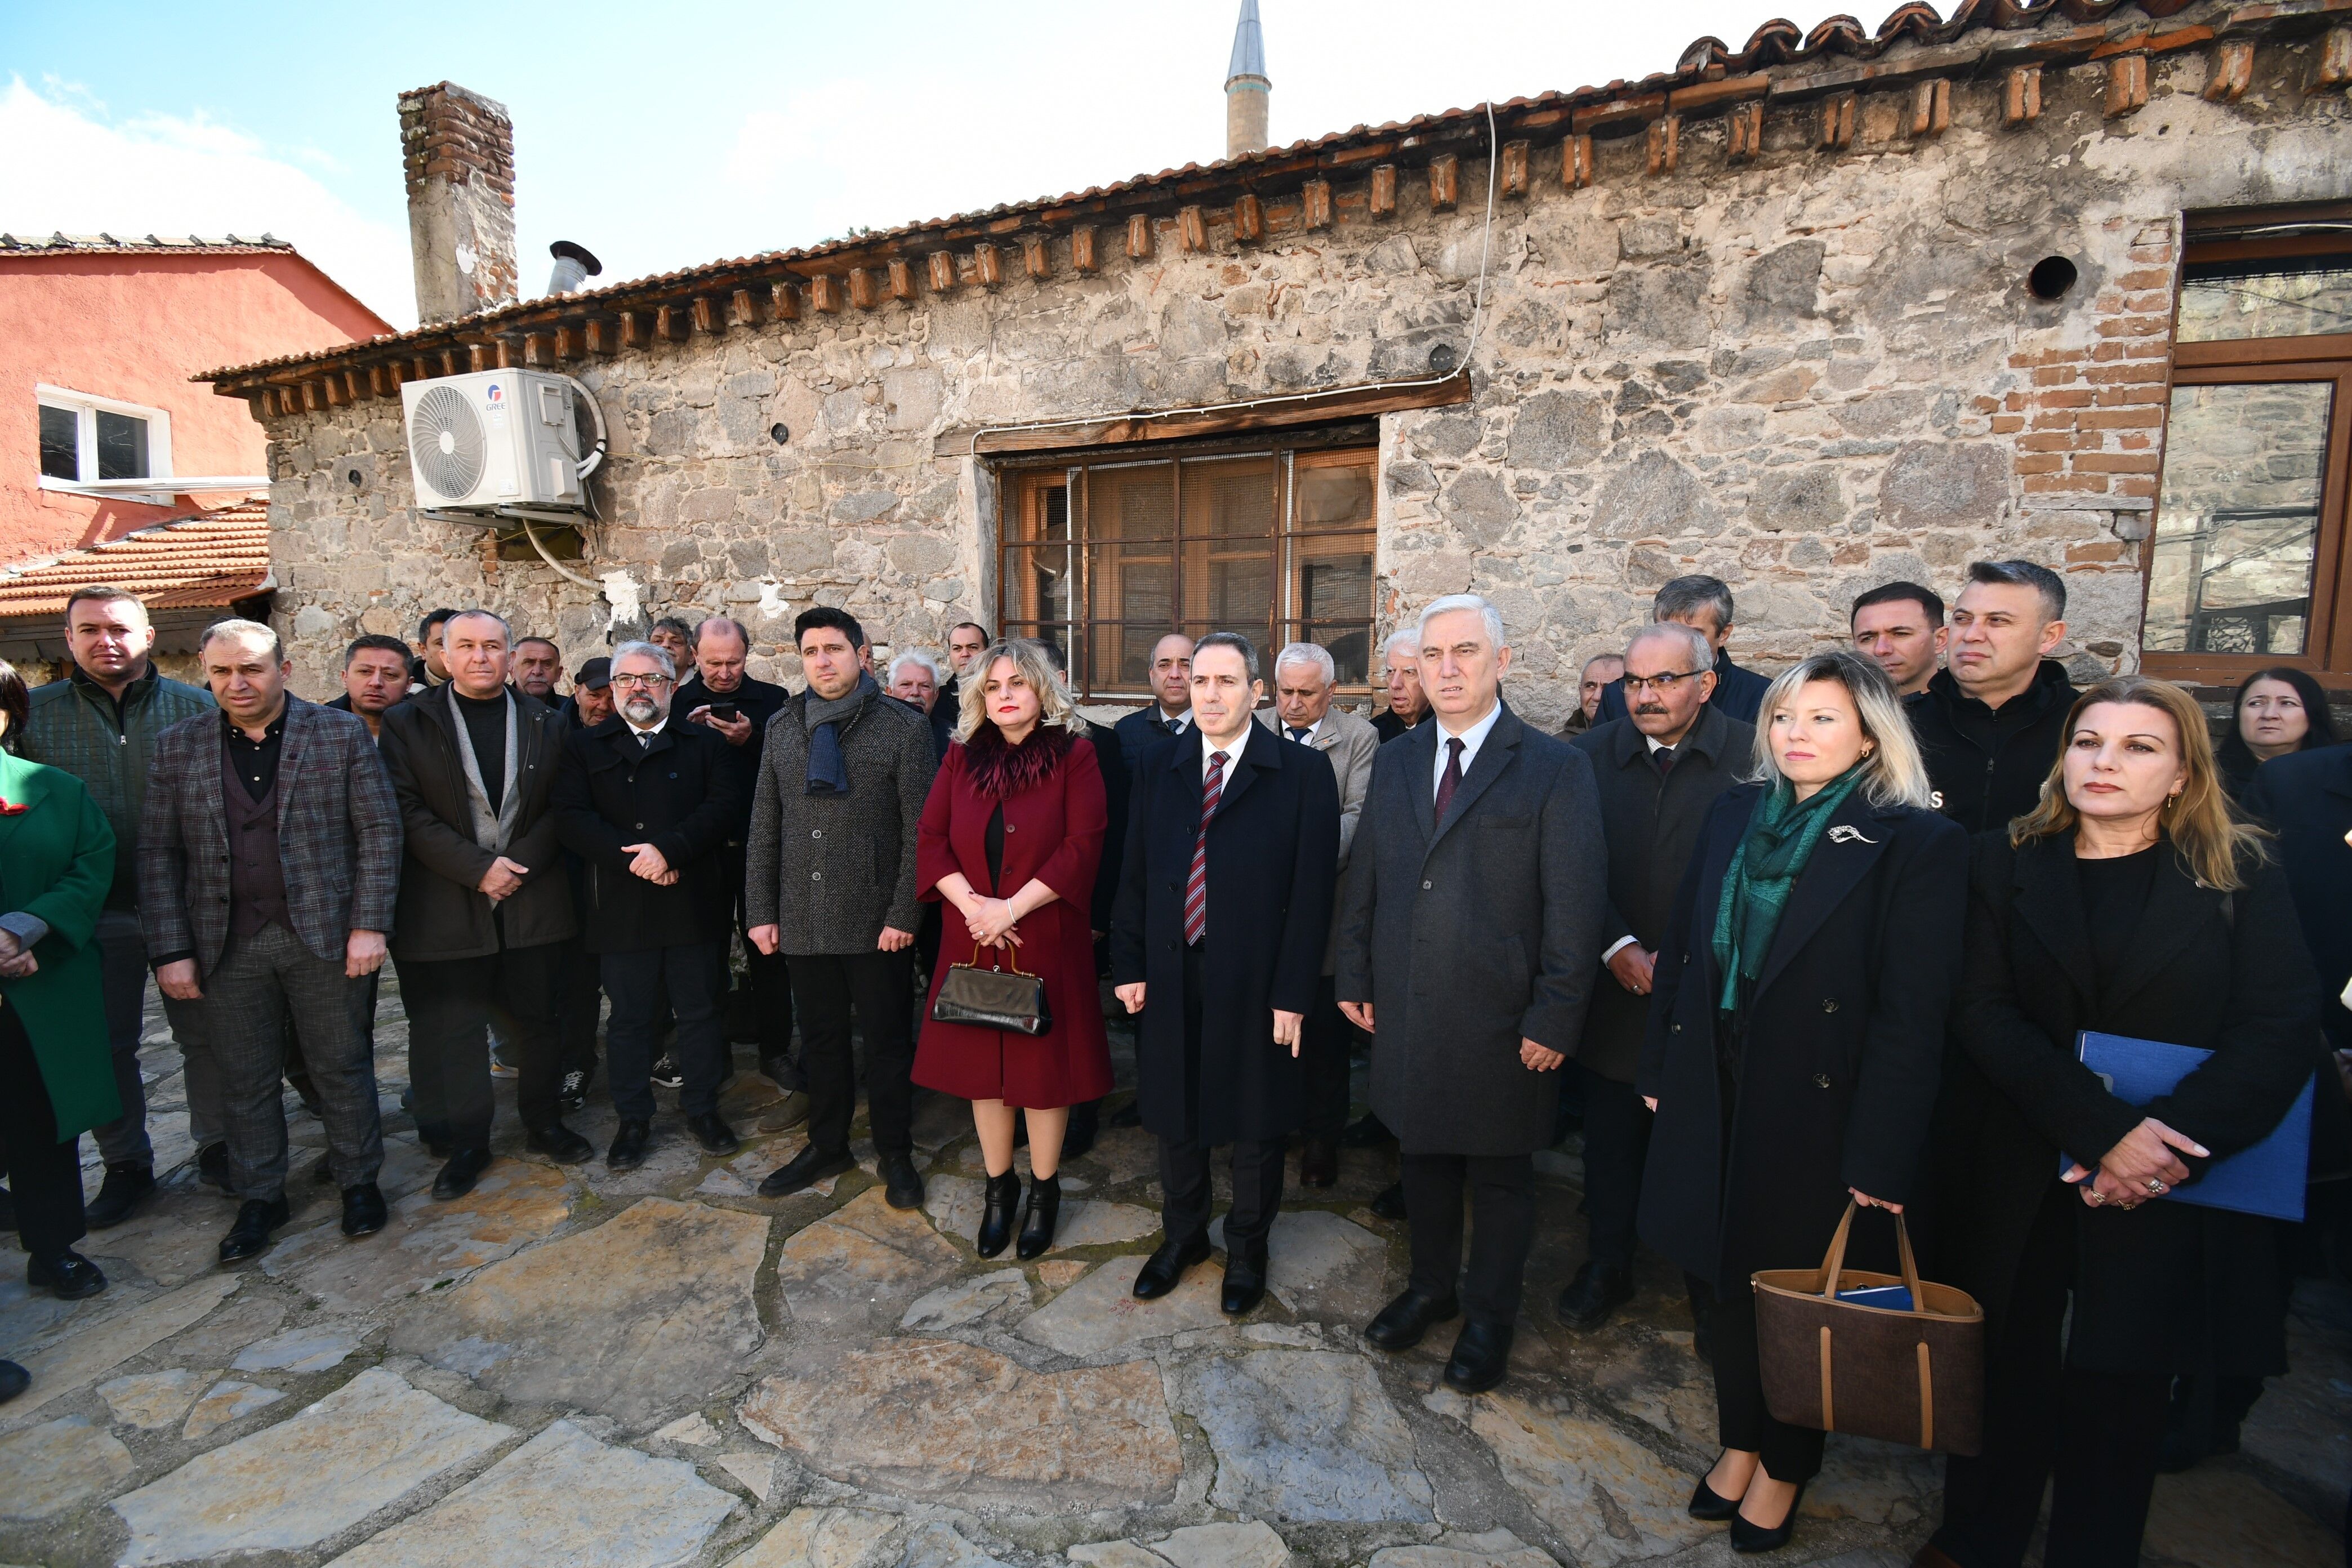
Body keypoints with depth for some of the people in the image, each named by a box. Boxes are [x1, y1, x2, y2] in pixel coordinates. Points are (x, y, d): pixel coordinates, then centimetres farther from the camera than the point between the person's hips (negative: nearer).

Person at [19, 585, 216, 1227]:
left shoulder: (197, 708, -2)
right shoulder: (33, 714, 2)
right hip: (96, 915, 2)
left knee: (206, 1036, 9)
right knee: (106, 1047, 13)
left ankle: (217, 1148, 26)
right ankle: (126, 1167, 29)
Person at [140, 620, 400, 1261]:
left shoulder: (342, 734, -3)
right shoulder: (177, 746, 4)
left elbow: (380, 832, -5)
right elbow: (159, 855, 4)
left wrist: (369, 926, -11)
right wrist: (171, 951, -3)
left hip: (325, 936, -2)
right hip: (227, 945, 2)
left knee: (341, 1069, 9)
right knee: (245, 1081, 13)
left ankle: (359, 1182, 26)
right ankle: (260, 1199, 30)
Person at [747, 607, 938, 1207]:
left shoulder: (904, 727, -6)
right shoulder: (782, 726, 7)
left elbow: (920, 830, -9)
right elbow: (765, 825, 9)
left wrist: (904, 914, -13)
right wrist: (761, 911, 5)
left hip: (877, 922, -4)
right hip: (803, 920, 4)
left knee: (887, 1043, 9)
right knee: (820, 1041, 17)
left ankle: (895, 1156, 26)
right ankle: (827, 1147, 35)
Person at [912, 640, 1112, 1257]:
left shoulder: (1074, 756, -4)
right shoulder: (962, 757, 7)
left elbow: (1082, 847, -12)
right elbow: (930, 839, 2)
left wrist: (1011, 908, -17)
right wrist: (970, 904, -13)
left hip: (1047, 939, -3)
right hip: (974, 939, 3)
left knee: (1043, 1065, 6)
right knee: (982, 1063, 11)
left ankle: (1044, 1189, 26)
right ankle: (999, 1186, 29)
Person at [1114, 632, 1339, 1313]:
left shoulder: (1302, 772, -8)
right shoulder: (1158, 765, 4)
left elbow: (1312, 891, -10)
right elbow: (1135, 874, 5)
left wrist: (1292, 993, -12)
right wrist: (1129, 965, 0)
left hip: (1255, 978, -3)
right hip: (1170, 973, 3)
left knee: (1255, 1120, 14)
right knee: (1174, 1112, 18)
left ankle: (1248, 1247, 38)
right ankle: (1183, 1234, 42)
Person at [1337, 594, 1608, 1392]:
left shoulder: (1555, 768, -9)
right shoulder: (1394, 761, 6)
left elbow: (1575, 905, -11)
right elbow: (1362, 879, 10)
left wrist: (1554, 1020, -13)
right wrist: (1355, 979, 7)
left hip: (1501, 1022, -4)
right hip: (1405, 1014, 4)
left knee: (1500, 1175, 14)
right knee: (1422, 1159, 20)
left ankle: (1490, 1318, 36)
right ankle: (1431, 1286, 43)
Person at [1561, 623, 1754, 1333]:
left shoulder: (1754, 757, -9)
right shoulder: (1592, 756, -1)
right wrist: (1618, 947, -12)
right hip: (1616, 988, 2)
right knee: (1611, 1139, 15)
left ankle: (1712, 1288, 35)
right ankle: (1607, 1267, 36)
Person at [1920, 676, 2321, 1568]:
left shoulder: (2244, 879, 1)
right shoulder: (2006, 866, 0)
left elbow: (2281, 1028, -7)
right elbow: (1983, 1012, -8)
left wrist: (2163, 1139, -18)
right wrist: (2101, 1129, -19)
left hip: (2168, 1183, 0)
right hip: (2017, 1174, 0)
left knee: (2121, 1388, 11)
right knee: (2008, 1367, 12)